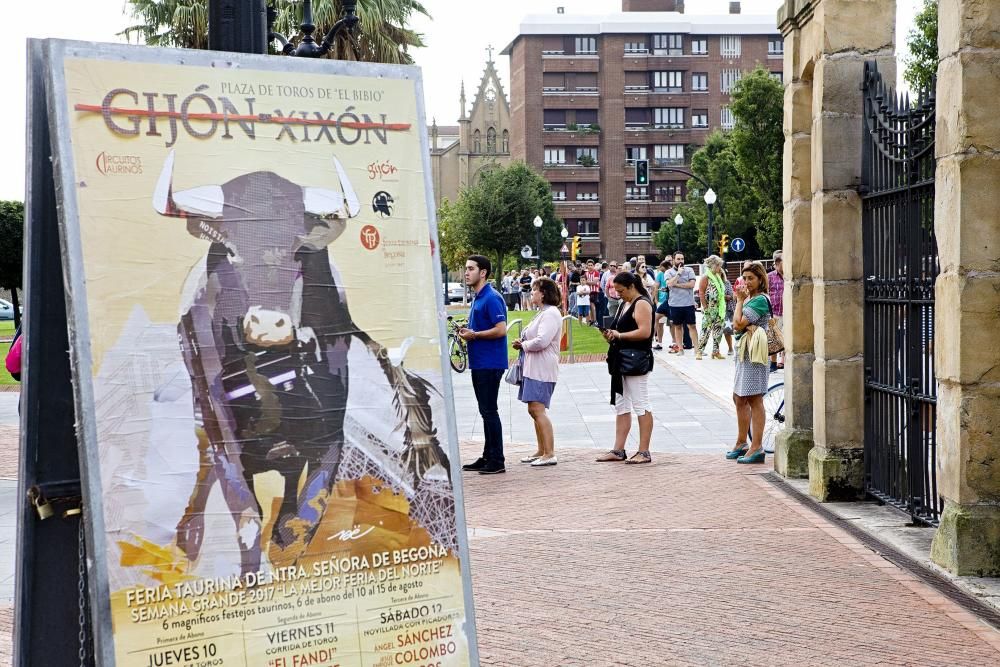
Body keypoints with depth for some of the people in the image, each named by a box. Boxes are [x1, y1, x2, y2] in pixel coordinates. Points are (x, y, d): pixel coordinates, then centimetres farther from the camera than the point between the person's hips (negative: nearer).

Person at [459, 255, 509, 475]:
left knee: (489, 411, -7)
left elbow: (501, 330, -23)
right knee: (485, 411, 13)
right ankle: (487, 457, 20)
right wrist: (467, 331, 7)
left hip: (490, 363, -10)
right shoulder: (477, 298, 16)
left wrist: (474, 335, -15)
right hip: (479, 363, 10)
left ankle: (497, 461, -2)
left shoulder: (491, 298, -15)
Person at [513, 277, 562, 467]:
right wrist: (523, 342, 7)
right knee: (534, 410, 13)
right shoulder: (543, 313, 21)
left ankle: (549, 454, -14)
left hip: (542, 370, -11)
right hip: (533, 368, 11)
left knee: (538, 409, -14)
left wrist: (523, 345, -7)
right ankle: (541, 451, 20)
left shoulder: (551, 313, -13)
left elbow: (541, 341, -23)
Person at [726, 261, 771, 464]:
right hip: (743, 353, 10)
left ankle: (757, 448, -5)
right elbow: (737, 325, 8)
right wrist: (747, 326, -13)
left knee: (754, 400, -8)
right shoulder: (749, 298, 16)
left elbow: (738, 324, -18)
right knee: (739, 399, 15)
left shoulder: (760, 300, -13)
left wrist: (740, 300, -8)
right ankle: (742, 443, 25)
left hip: (754, 354, -10)